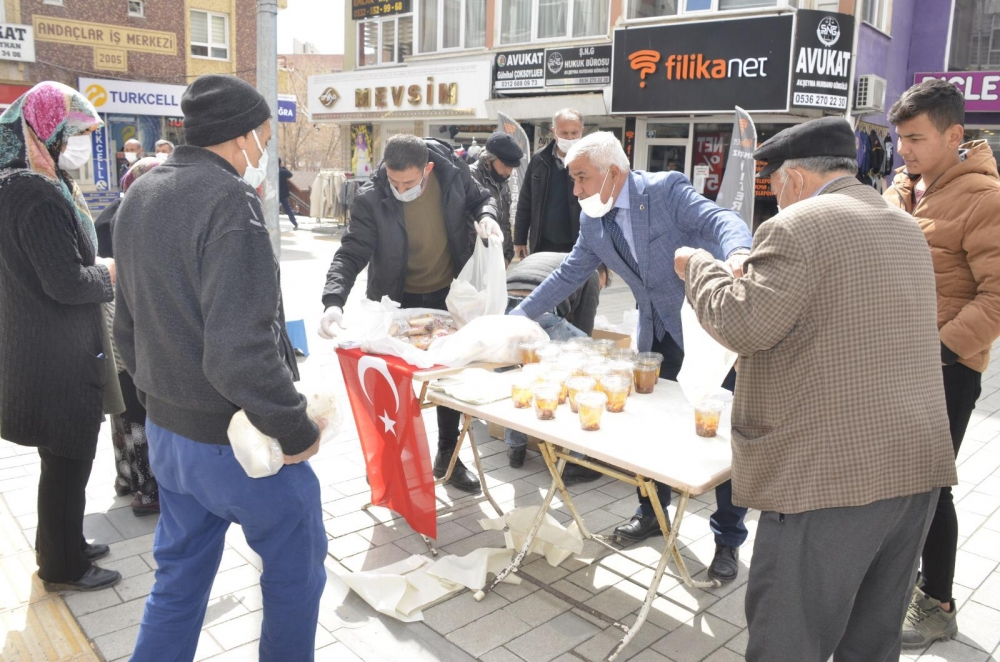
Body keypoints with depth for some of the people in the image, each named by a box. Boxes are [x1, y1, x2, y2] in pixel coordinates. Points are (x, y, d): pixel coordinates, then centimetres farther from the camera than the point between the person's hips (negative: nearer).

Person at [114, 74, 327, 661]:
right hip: (236, 441, -8)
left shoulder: (139, 197, 7)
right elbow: (241, 353, -30)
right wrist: (296, 430, -19)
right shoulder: (229, 201, -22)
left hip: (166, 430, 8)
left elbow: (128, 326, 14)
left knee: (180, 578, 23)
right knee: (297, 573, 14)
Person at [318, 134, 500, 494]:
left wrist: (486, 215, -19)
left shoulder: (453, 173, -15)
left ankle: (447, 457, 33)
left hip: (448, 295, 3)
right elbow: (351, 253, -22)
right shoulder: (370, 199, -22)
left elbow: (481, 197, 4)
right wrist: (334, 301, -38)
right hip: (399, 302, -2)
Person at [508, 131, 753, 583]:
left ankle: (728, 540, 15)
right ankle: (653, 512, 35)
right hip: (658, 328, 6)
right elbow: (569, 275, 9)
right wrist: (518, 315, 7)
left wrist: (737, 254, -53)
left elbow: (721, 221, -30)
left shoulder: (665, 190, -18)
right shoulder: (592, 221, 1)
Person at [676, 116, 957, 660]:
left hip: (832, 472, -9)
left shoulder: (797, 227, -11)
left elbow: (743, 326, -17)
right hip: (917, 466, 9)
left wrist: (699, 267, 0)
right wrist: (758, 277, 31)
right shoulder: (906, 229, 17)